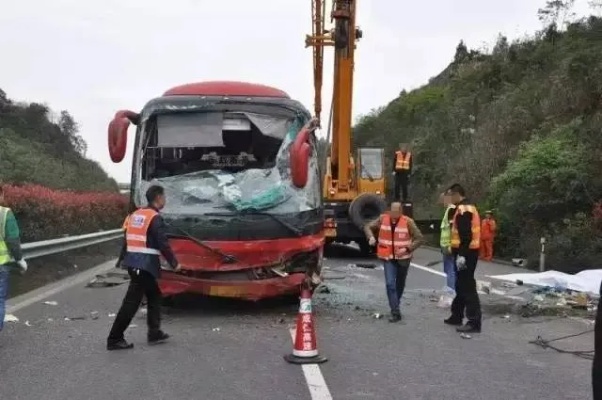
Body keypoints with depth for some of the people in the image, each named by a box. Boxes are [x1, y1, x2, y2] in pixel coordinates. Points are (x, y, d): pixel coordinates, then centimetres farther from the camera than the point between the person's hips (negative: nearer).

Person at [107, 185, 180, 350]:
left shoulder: (135, 214, 13)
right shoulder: (155, 218, -13)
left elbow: (128, 239, 18)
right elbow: (163, 244, -15)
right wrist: (174, 263, -3)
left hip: (133, 262, 9)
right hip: (145, 265, -9)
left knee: (154, 296, 20)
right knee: (131, 302, -5)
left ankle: (154, 333, 25)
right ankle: (114, 339, -1)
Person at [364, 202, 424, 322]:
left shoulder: (408, 222, -13)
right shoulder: (383, 219, -6)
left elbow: (419, 238, -9)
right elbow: (368, 227, 5)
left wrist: (407, 248, -21)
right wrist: (371, 237, -15)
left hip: (403, 258, 0)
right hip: (388, 258, 0)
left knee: (400, 284, 16)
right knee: (390, 284, -13)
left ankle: (395, 307, 39)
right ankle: (395, 312, -10)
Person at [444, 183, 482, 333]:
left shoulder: (463, 209, -15)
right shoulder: (468, 207, 18)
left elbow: (465, 234, -23)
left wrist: (461, 255, -25)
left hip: (465, 253, -11)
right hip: (468, 252, 11)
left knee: (468, 287, -9)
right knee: (462, 285, 18)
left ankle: (474, 322, -9)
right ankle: (457, 316, 29)